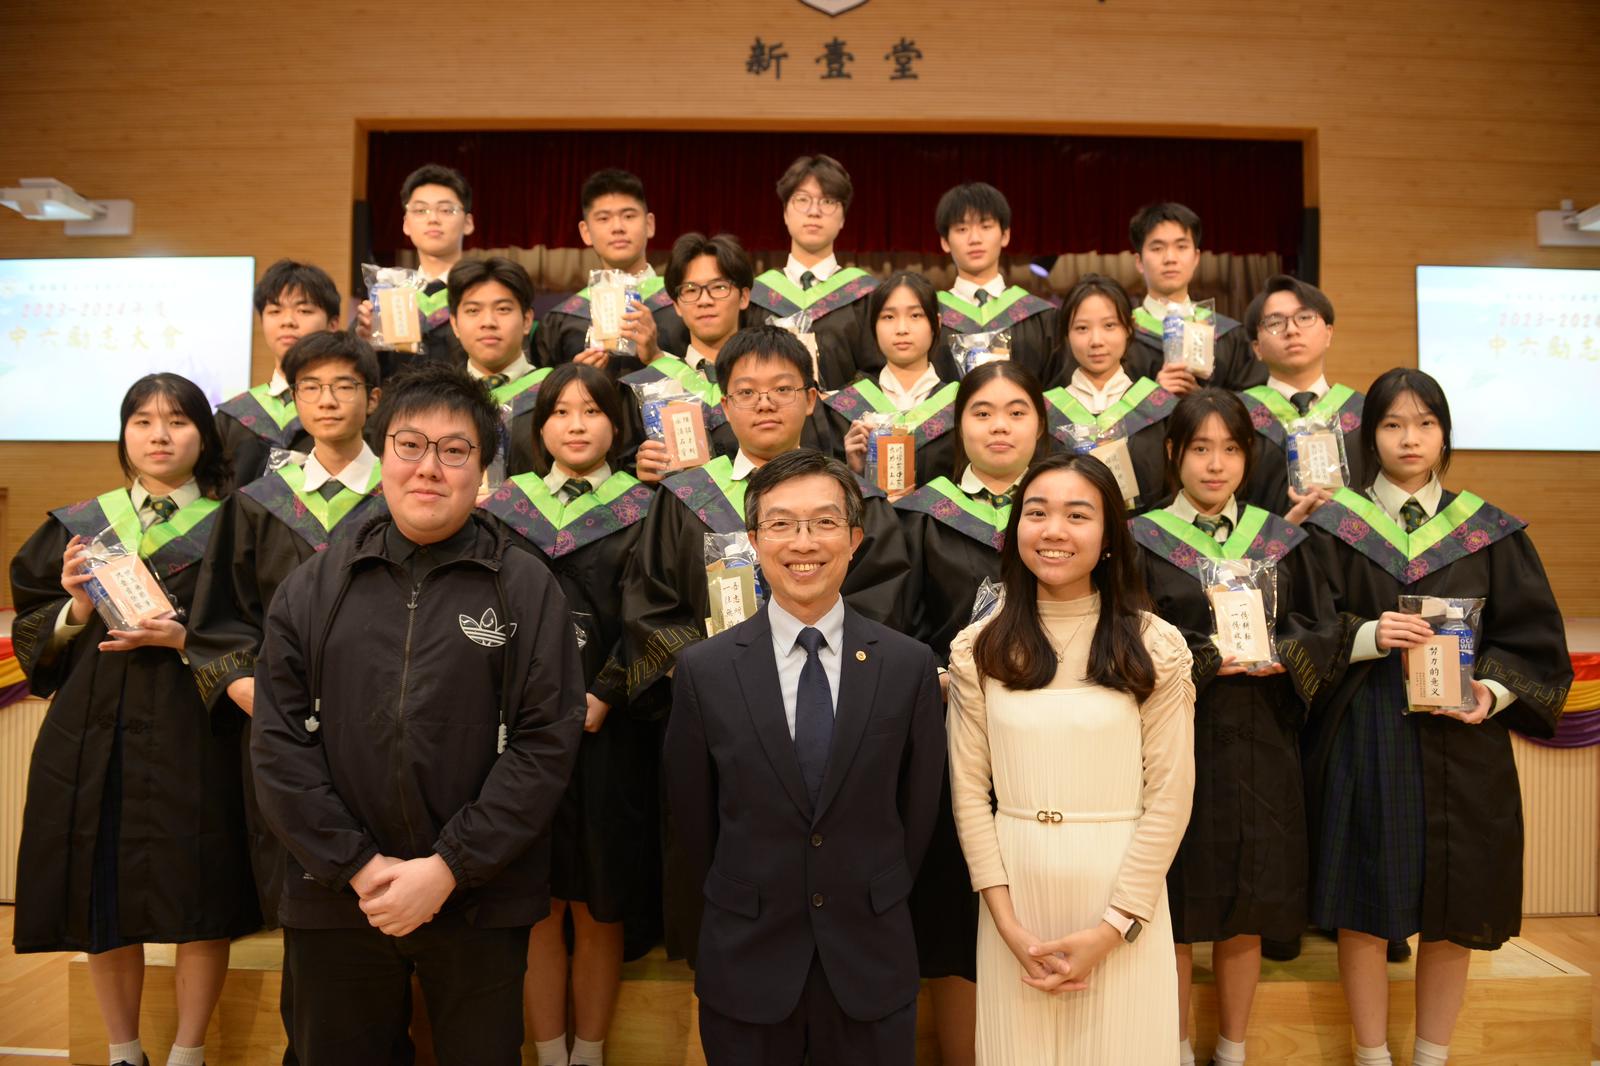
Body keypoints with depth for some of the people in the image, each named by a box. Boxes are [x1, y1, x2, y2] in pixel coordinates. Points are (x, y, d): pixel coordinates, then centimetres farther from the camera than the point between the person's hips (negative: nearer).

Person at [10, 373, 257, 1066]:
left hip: (191, 739, -2)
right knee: (104, 904, 8)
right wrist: (74, 610, -8)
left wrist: (186, 639, -16)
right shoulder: (79, 527, 10)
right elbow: (30, 635, 11)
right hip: (92, 738, 3)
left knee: (199, 904, 1)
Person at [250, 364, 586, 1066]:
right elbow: (279, 744, 1)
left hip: (480, 902, -2)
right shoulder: (312, 590, 5)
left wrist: (448, 867, -13)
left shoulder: (527, 590, -3)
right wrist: (356, 866, -8)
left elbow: (546, 744, -8)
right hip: (334, 898, 2)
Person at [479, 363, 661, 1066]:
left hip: (606, 727, -1)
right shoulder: (504, 506, 9)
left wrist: (603, 697, -13)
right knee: (538, 902, 6)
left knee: (599, 903, 6)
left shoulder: (642, 509, 5)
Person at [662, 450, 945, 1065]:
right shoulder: (704, 671, -8)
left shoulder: (909, 666, -7)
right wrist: (722, 938, 7)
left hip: (872, 967, 1)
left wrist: (875, 910, 7)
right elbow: (691, 823, 0)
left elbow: (918, 811, 2)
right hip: (745, 968, 0)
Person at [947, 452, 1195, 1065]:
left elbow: (1169, 796, -5)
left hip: (1121, 890, -1)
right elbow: (969, 791, 0)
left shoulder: (1156, 647, -3)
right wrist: (1009, 924, -7)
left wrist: (1111, 927, -10)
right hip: (1014, 891, 1)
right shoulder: (977, 650, 1)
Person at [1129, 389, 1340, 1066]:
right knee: (1178, 908, 5)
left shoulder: (1279, 539, 8)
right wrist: (1205, 660, -20)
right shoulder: (1143, 540, -3)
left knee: (1246, 908, 12)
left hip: (1260, 748, 3)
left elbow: (1323, 631, 6)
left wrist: (1282, 656, -13)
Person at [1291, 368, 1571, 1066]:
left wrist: (1492, 691, -11)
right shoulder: (1335, 525, 3)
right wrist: (1367, 637, -19)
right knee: (1364, 908, 2)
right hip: (1364, 743, -2)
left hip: (1462, 744, 2)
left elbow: (1531, 637, 6)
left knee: (1453, 912, 8)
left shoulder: (1489, 530, 8)